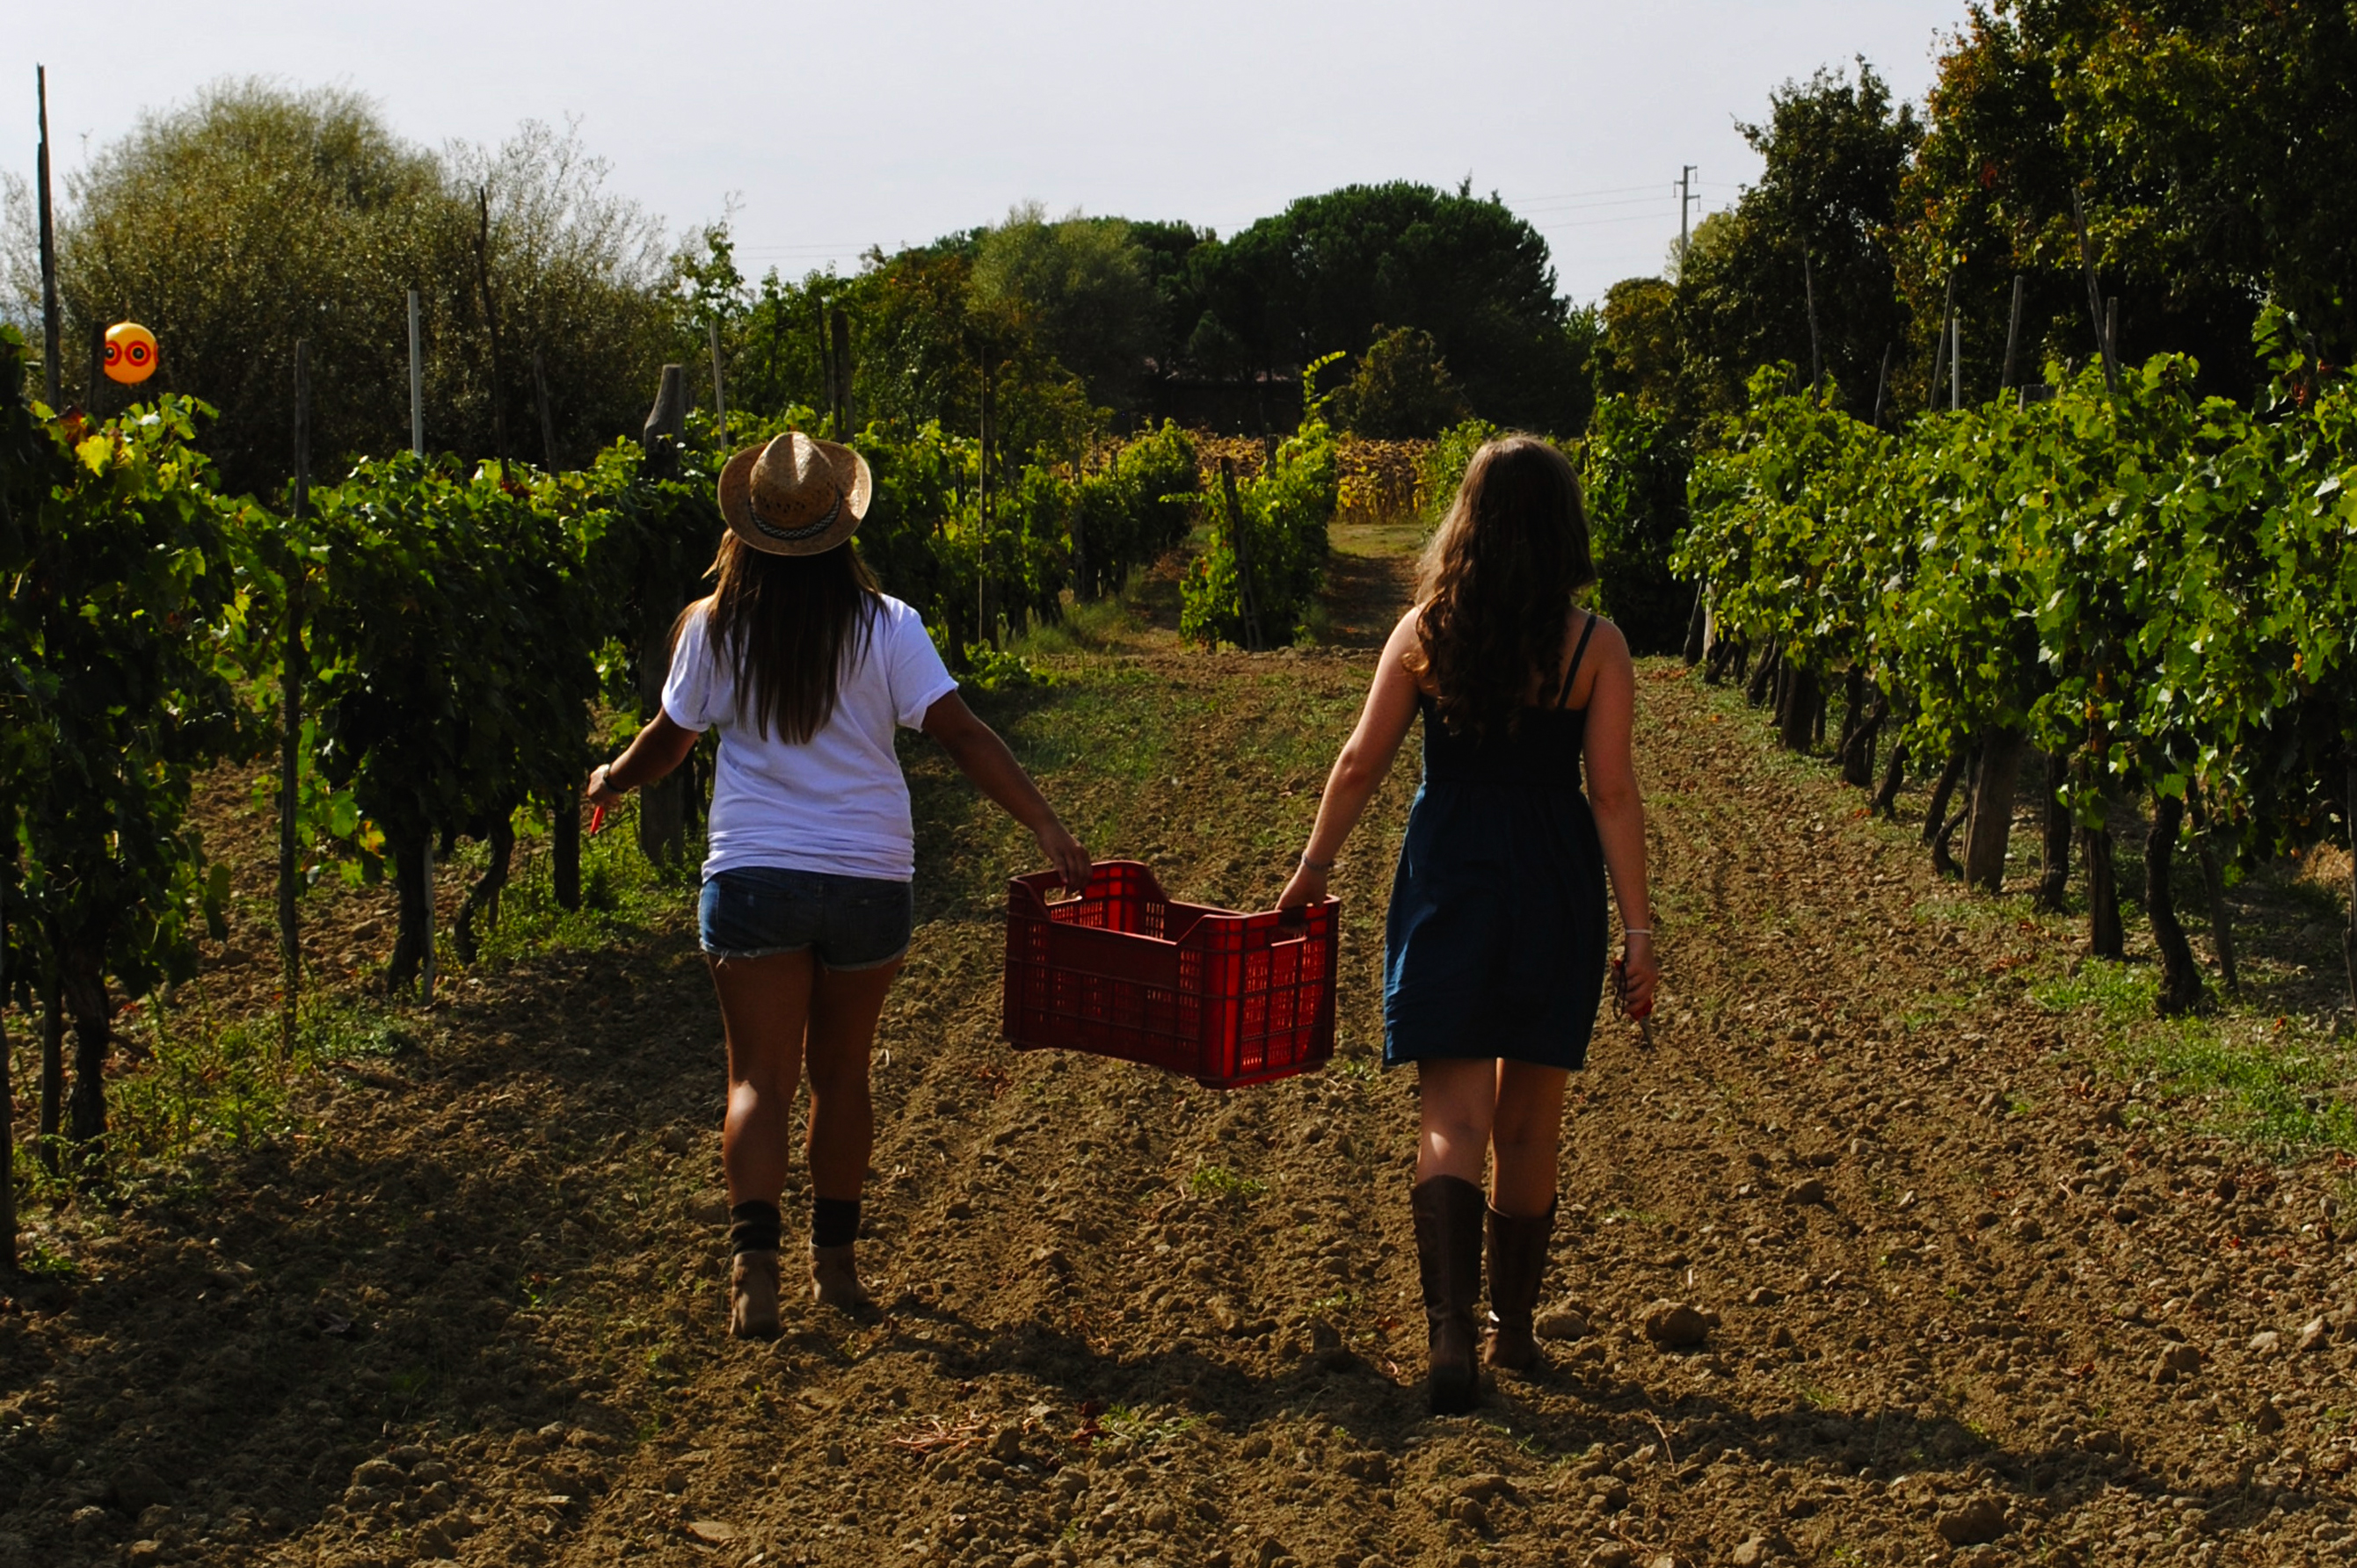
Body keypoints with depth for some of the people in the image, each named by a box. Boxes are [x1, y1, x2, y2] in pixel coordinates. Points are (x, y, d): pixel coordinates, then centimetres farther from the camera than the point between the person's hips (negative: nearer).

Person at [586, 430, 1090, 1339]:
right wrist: (1044, 823, -11)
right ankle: (835, 1259, 24)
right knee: (842, 1073, 15)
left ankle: (755, 1256, -19)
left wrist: (610, 782, 31)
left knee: (761, 1079, 0)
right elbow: (958, 732, -11)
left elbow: (668, 741, 11)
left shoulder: (715, 627, 0)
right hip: (869, 879, 1)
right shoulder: (884, 627, -3)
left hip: (753, 878, -1)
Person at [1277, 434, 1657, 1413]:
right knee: (1529, 1123, 14)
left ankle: (1452, 1334, -17)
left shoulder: (1425, 631, -2)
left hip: (1447, 880, 0)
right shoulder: (1594, 646, -6)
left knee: (1452, 1120, 0)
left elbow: (1362, 762, 2)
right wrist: (1637, 928, -4)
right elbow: (1614, 795, -8)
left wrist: (1314, 867, 15)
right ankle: (1513, 1328, 27)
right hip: (1553, 884, 0)